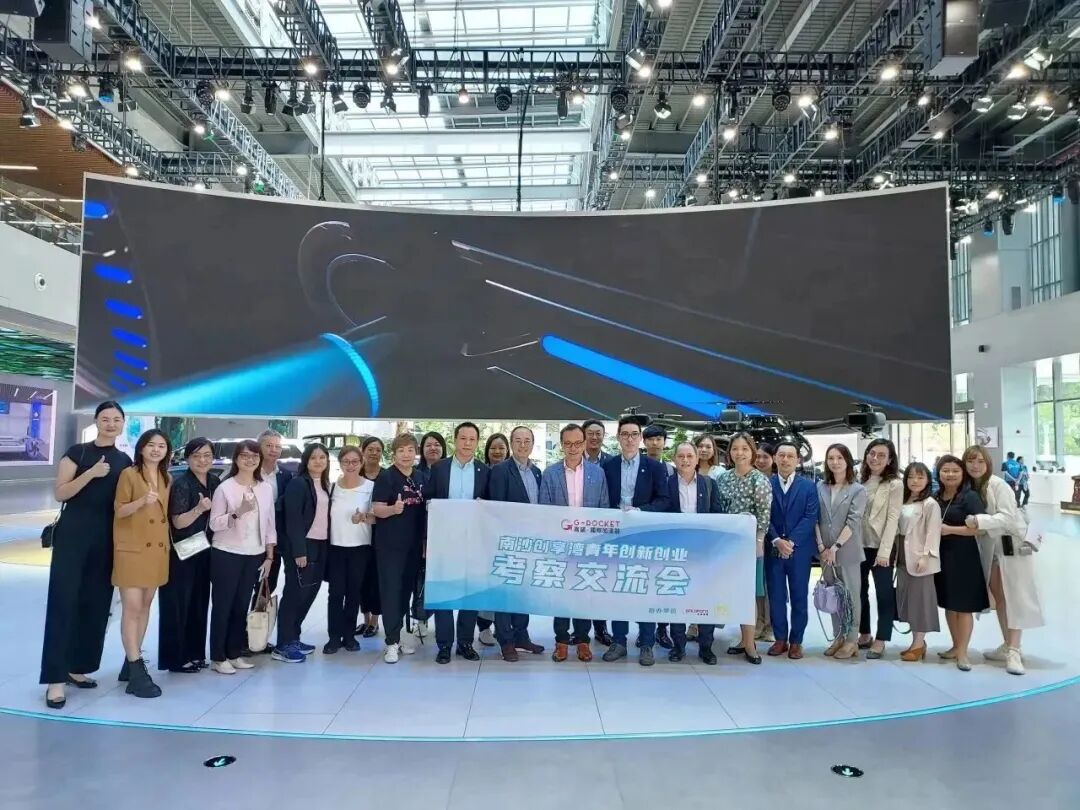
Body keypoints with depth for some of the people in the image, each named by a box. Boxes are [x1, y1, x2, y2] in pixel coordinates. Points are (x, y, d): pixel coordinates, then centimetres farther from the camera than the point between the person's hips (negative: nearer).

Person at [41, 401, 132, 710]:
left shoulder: (125, 461, 11)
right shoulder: (78, 452, -2)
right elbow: (59, 493, -10)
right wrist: (91, 474, -20)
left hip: (106, 540, 5)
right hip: (72, 535, -5)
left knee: (96, 604, 9)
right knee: (63, 602, -6)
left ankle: (77, 668, 22)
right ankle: (55, 678, -3)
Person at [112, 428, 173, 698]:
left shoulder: (166, 479, 11)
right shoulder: (129, 474, -7)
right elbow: (119, 510, -9)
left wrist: (167, 543, 13)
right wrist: (141, 501, -26)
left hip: (157, 548, 7)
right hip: (132, 548, -6)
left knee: (146, 605, 11)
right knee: (132, 608, -8)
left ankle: (131, 662, 22)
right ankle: (137, 671, -6)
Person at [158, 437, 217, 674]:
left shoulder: (215, 481, 5)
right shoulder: (181, 485, -15)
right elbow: (178, 522, -18)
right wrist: (200, 508, -32)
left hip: (204, 551, 7)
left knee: (199, 603, 13)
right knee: (179, 604, 0)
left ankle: (194, 652, 24)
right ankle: (176, 658, 9)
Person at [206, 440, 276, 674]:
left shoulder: (266, 488, 4)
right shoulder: (225, 488, -8)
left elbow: (270, 523, 8)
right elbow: (214, 524, -11)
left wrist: (269, 556, 7)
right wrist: (237, 513, -27)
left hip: (254, 556, 4)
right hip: (227, 555, -4)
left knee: (242, 605, 13)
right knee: (223, 605, 4)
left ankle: (235, 653, 23)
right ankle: (218, 657, 14)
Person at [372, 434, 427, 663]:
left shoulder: (421, 477, 8)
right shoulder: (386, 477, -9)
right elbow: (377, 509, -13)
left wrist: (426, 540, 9)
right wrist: (394, 509, -33)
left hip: (414, 544, 6)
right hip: (390, 544, -6)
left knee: (406, 589, 12)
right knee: (390, 590, -3)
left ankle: (396, 636, 25)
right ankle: (392, 642, 3)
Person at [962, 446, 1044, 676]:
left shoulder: (998, 485, -17)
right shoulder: (969, 487, 2)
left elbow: (1007, 516, -24)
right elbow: (972, 521, 12)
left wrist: (979, 521, -32)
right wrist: (970, 524, -7)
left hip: (1013, 544, -7)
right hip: (989, 548, 7)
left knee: (1014, 597, -6)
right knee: (998, 597, 12)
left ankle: (1014, 651, -5)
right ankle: (1007, 646, 23)